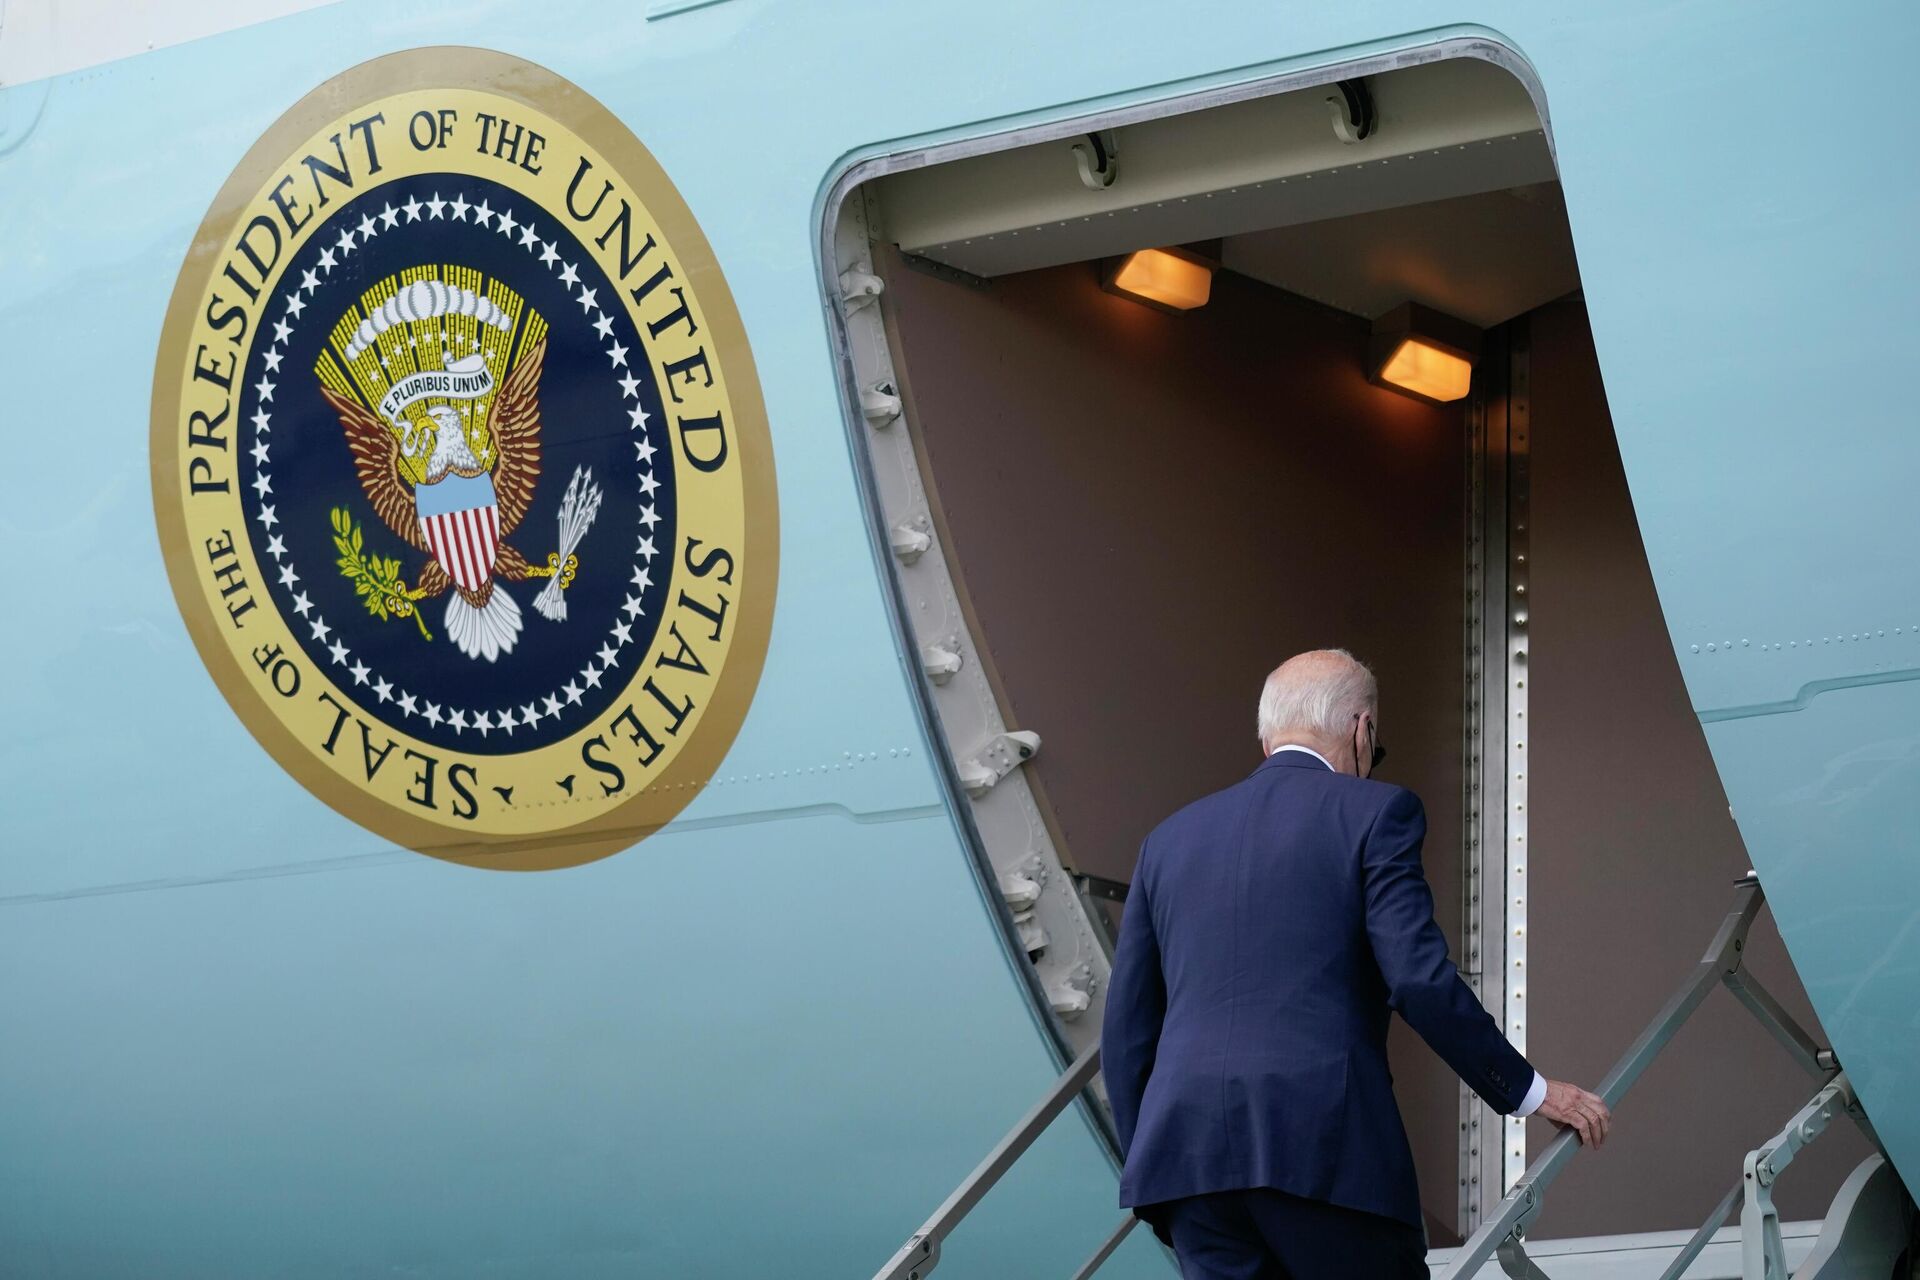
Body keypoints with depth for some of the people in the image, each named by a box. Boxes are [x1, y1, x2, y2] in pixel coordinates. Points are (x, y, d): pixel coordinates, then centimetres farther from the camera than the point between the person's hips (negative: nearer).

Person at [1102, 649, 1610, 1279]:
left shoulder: (1171, 838, 19)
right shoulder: (1374, 811, 4)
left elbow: (1127, 1028, 17)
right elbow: (1420, 980, -7)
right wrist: (1530, 1092, 3)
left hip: (1187, 1150, 5)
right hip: (1325, 1145, -5)